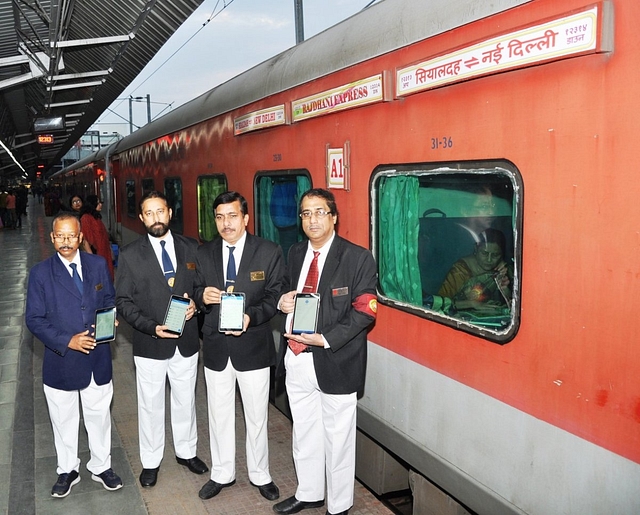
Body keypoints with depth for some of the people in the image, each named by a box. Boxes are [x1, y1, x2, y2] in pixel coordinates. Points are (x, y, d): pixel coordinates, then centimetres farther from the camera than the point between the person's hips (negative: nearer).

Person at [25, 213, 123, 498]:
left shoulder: (98, 265, -1)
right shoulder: (40, 273, -8)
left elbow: (109, 299, 9)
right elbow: (34, 319, -8)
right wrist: (67, 341, -19)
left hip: (97, 357, 2)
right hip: (61, 360, -1)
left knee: (99, 415, 15)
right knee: (64, 420, 15)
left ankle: (101, 466, 35)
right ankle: (67, 470, 36)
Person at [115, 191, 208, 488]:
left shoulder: (191, 248, -1)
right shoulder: (130, 255, -7)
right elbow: (123, 302, -6)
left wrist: (195, 303, -14)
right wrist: (152, 327, -19)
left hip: (186, 341, 2)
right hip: (150, 344, -2)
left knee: (185, 401, 18)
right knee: (150, 405, 13)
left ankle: (186, 451, 39)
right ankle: (151, 461, 31)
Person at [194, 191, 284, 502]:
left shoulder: (269, 252, -7)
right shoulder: (204, 254, 2)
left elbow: (274, 297, -8)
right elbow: (197, 294, 6)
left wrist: (251, 316, -25)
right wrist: (203, 296, -18)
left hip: (253, 347, -2)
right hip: (216, 347, 3)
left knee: (256, 416, 12)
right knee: (219, 416, 16)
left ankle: (260, 475, 31)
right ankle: (222, 474, 34)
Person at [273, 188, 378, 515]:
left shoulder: (357, 258, -11)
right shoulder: (295, 253, 8)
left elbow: (364, 312, -14)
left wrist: (324, 339, -23)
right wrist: (282, 302, -5)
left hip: (335, 362, -5)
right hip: (296, 360, 6)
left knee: (337, 439, 10)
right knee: (304, 433, 21)